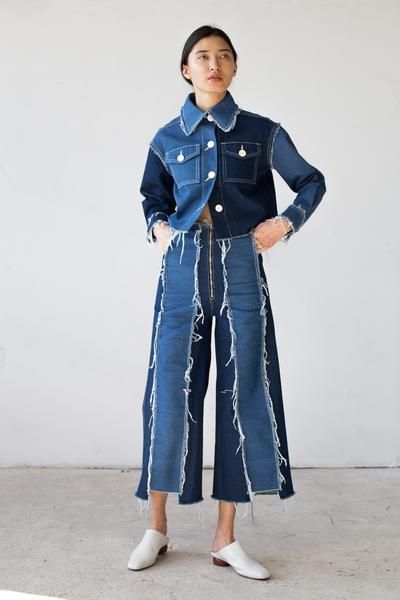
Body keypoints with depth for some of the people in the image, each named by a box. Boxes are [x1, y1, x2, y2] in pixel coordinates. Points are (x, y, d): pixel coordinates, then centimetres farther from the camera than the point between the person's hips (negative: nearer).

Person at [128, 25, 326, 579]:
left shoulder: (263, 132, 5)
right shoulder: (167, 139, 9)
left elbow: (312, 182, 15)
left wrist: (285, 222, -1)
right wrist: (157, 226, 6)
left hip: (242, 274, 0)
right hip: (182, 274, 1)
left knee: (243, 395, 0)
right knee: (170, 392, -1)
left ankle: (226, 539, 13)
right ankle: (157, 529, 16)